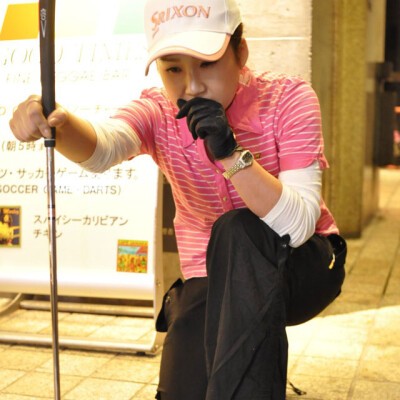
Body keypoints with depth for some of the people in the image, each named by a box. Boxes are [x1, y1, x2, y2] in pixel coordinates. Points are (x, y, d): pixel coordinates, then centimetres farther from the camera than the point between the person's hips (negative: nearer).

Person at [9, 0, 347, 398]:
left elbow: (299, 226, -26)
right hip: (213, 282, 3)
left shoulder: (287, 97, -17)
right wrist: (58, 123, -57)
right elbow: (102, 146, -35)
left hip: (302, 268, -2)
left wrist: (230, 152, -38)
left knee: (238, 231, -34)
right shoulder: (158, 113, -10)